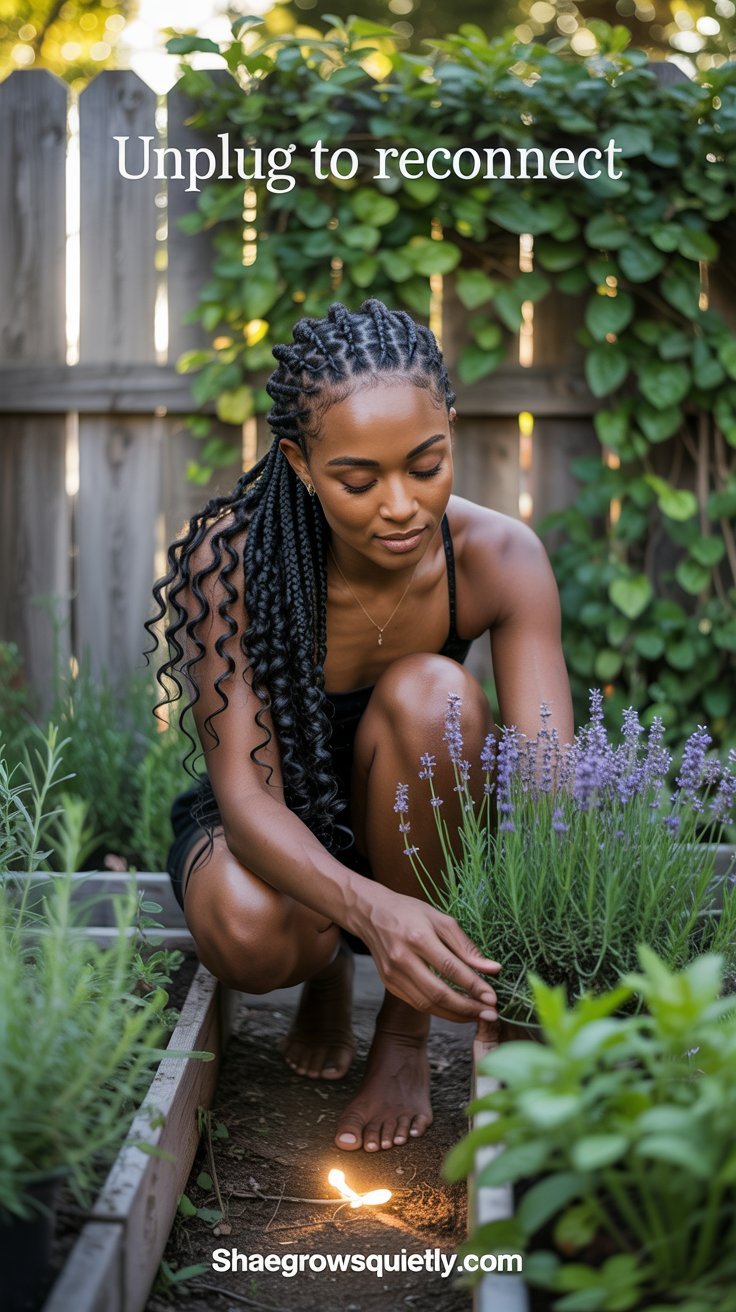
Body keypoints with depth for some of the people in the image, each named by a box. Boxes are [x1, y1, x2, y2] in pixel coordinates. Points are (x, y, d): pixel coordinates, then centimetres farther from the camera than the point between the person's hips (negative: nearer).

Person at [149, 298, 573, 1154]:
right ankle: (328, 974, 4)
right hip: (277, 829, -1)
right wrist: (371, 910, -54)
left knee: (430, 694, -32)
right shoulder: (230, 560, -28)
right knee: (246, 931, -37)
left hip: (410, 830, 2)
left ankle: (405, 1033, -14)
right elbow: (247, 795, -34)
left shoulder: (498, 560, -23)